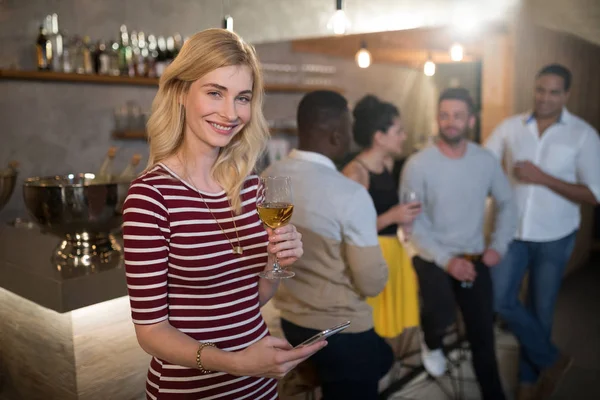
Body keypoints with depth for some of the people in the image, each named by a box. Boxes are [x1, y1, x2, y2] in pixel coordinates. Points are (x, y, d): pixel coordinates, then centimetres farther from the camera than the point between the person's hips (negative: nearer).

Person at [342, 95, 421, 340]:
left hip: (393, 252, 8)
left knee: (390, 324, 16)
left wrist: (405, 216, 5)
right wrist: (392, 217, -19)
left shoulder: (388, 163, 8)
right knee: (370, 331, 2)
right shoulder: (355, 172, -18)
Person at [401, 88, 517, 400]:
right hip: (433, 258, -3)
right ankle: (432, 344, 12)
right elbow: (412, 223, -14)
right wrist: (447, 260, -20)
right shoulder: (418, 165, -14)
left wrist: (498, 246, -3)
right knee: (442, 314, -26)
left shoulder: (486, 160, -3)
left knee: (483, 333, 7)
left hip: (475, 258, 3)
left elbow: (507, 204, 10)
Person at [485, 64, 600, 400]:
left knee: (541, 310, 11)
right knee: (500, 299, -6)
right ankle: (552, 359, 19)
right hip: (514, 232, 2)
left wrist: (543, 178, -22)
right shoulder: (510, 127, -2)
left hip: (555, 238, -1)